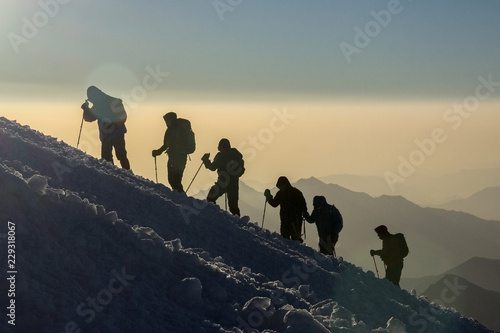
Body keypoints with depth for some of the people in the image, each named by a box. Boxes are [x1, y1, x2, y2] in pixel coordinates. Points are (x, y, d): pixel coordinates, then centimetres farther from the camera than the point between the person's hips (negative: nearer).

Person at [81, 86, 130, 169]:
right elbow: (89, 118, 13)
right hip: (105, 136, 7)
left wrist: (112, 124, -31)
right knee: (106, 157, 5)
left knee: (121, 156, -10)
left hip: (117, 135, -6)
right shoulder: (96, 107, 7)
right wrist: (86, 109, -6)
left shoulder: (113, 102, -13)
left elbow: (122, 116, -17)